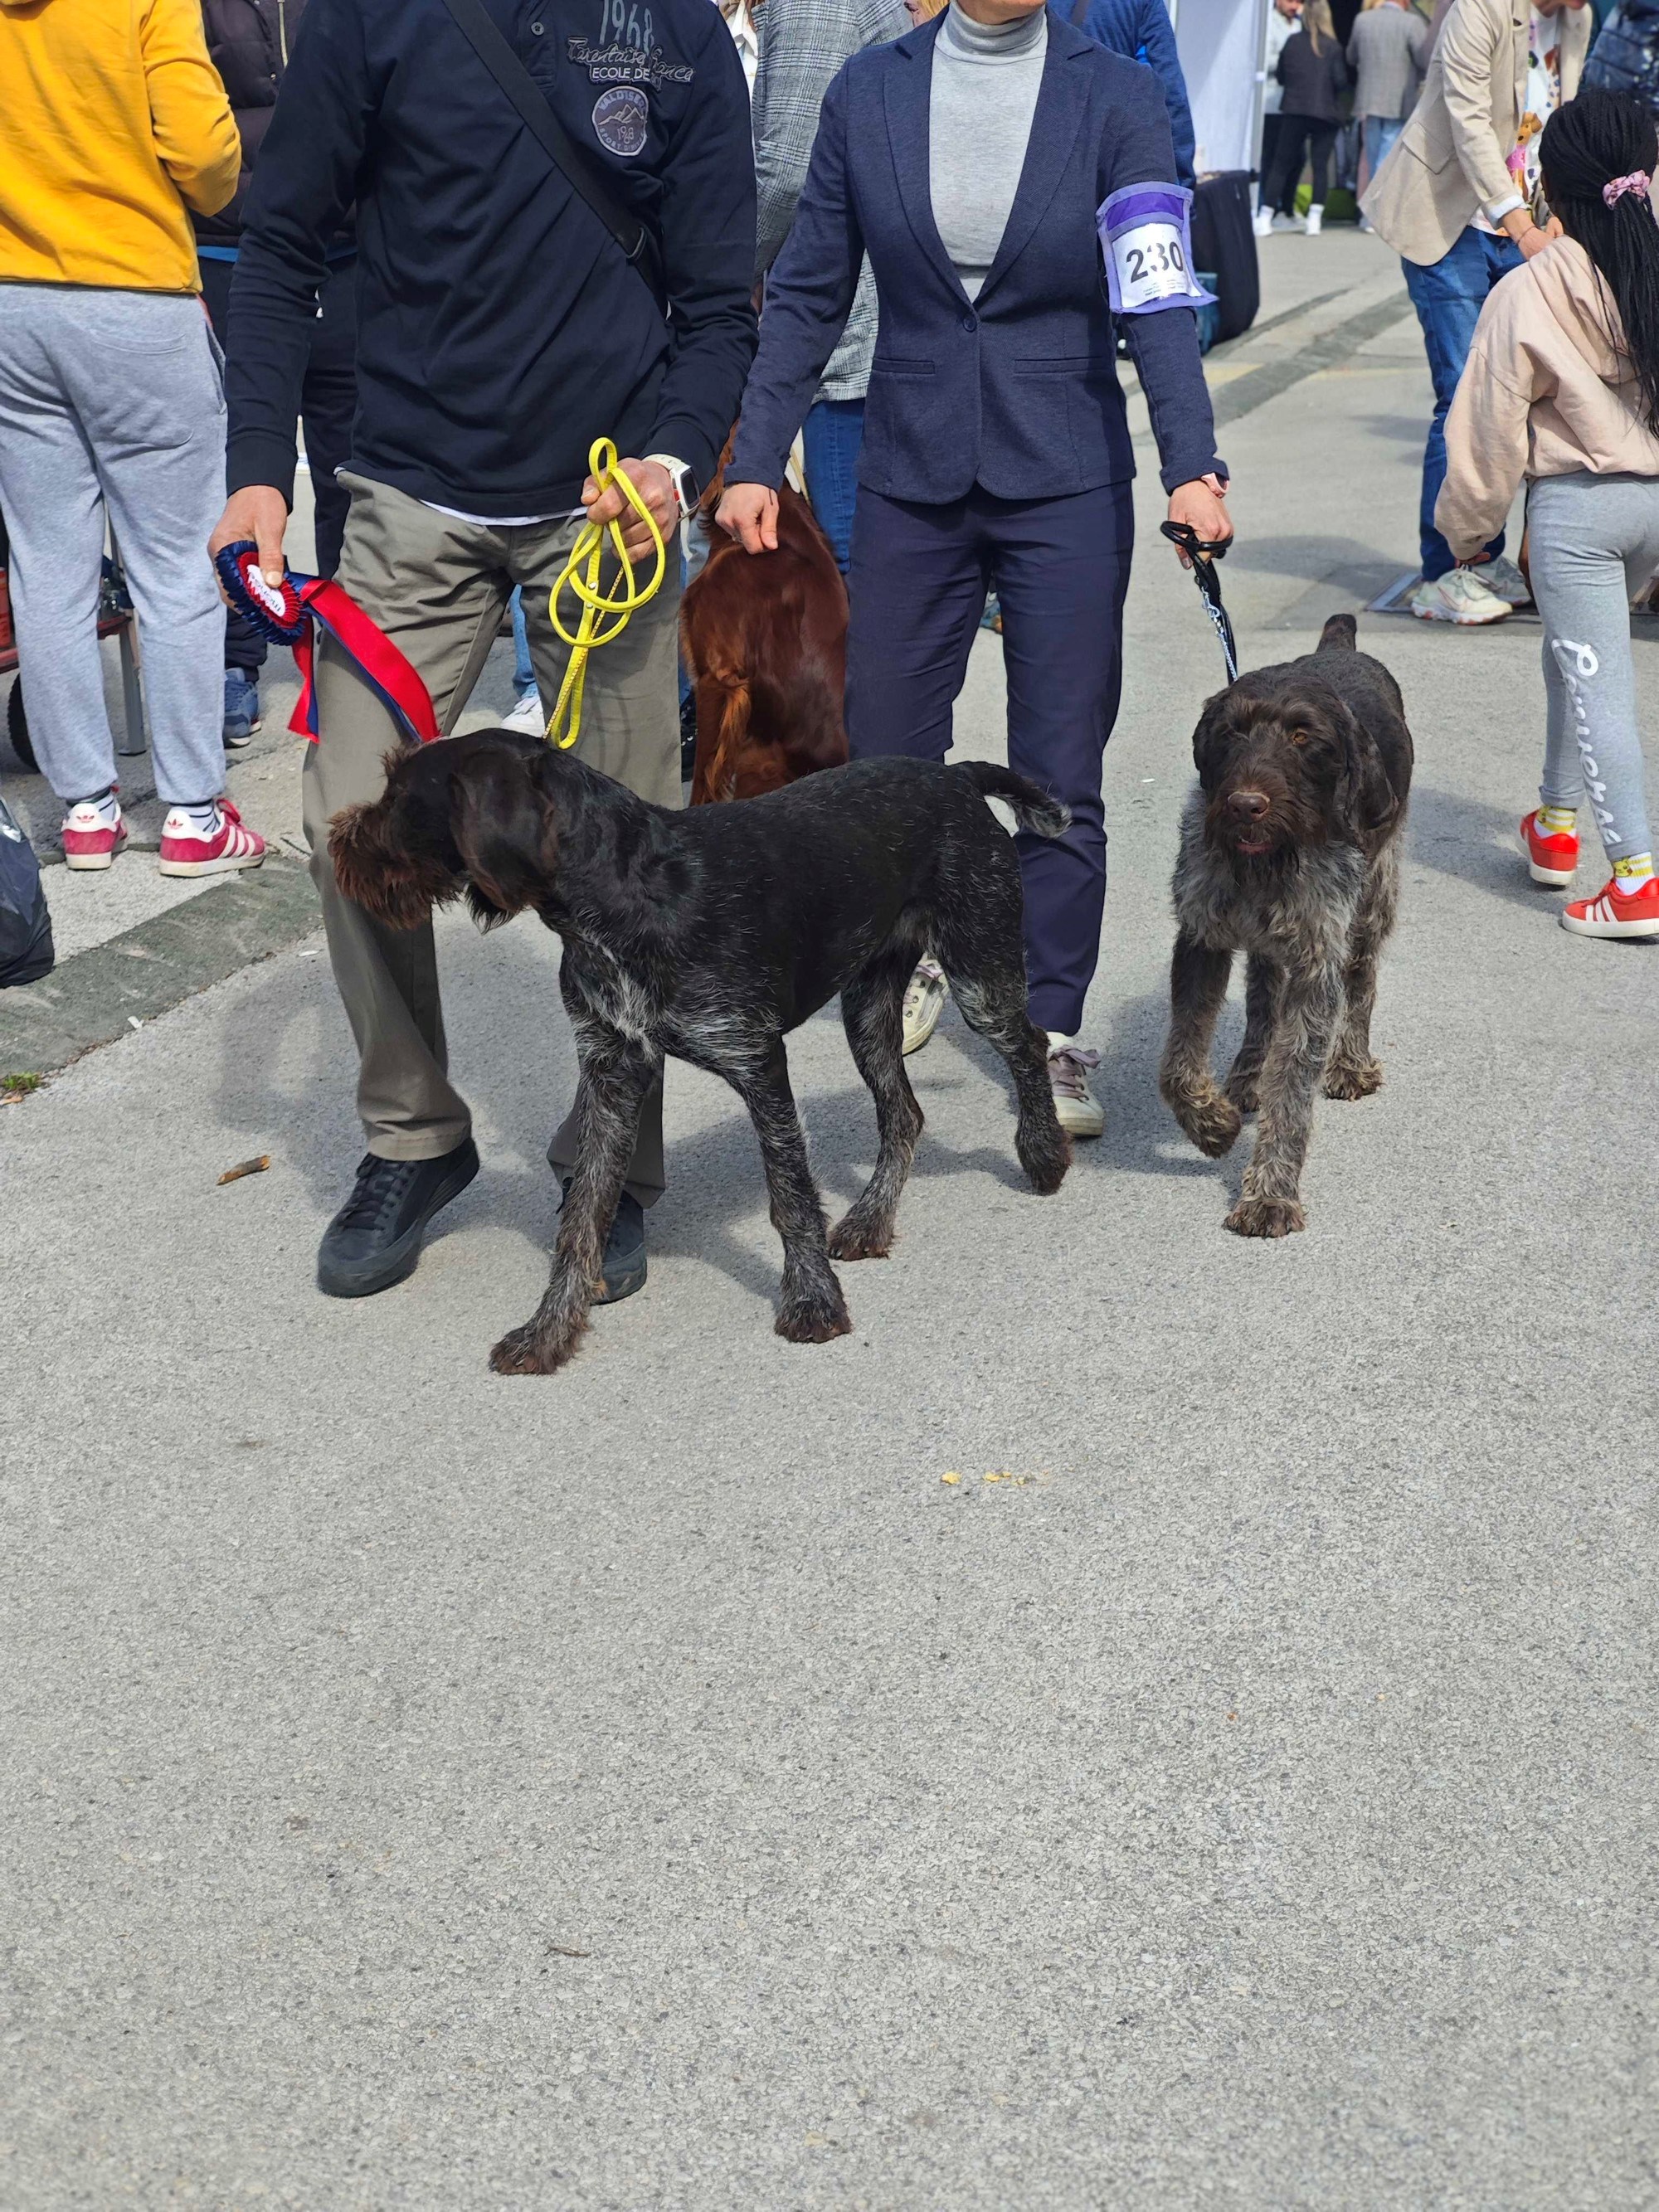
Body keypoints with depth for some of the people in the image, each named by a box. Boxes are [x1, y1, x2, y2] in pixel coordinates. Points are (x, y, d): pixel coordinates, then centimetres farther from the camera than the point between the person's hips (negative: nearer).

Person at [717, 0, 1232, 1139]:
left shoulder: (1115, 95, -4)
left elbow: (1157, 304, -12)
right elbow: (808, 294, 5)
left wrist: (1193, 466, -25)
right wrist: (756, 460, 0)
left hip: (1066, 484, -2)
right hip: (912, 478, 2)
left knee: (1061, 778, 0)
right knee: (884, 754, 9)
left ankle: (1053, 1030, 13)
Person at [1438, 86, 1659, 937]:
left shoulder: (1529, 293, -14)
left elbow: (1493, 426, -7)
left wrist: (1467, 525, 6)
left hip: (1575, 506, -5)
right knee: (1574, 654, 24)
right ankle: (1558, 820, 34)